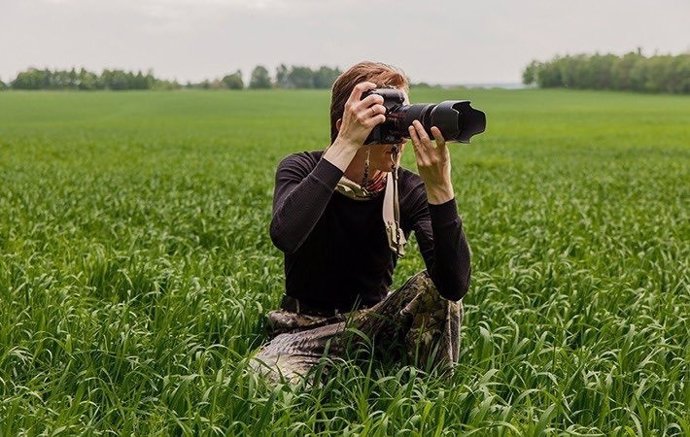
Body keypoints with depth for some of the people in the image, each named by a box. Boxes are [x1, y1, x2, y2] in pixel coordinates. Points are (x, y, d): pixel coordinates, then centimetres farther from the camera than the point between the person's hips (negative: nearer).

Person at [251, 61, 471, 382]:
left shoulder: (410, 191, -12)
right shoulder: (302, 170, -14)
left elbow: (455, 285, -27)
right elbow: (285, 236, -40)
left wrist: (440, 187, -37)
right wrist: (345, 146, -40)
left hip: (374, 320, 2)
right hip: (308, 329, -1)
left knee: (436, 286, -27)